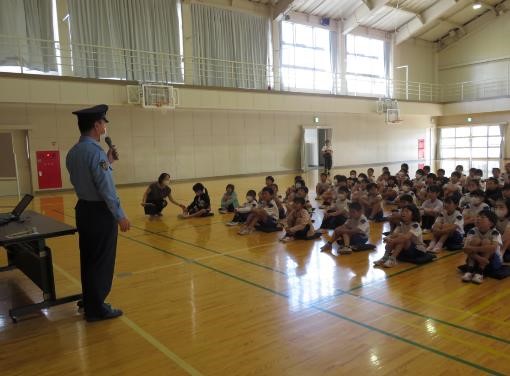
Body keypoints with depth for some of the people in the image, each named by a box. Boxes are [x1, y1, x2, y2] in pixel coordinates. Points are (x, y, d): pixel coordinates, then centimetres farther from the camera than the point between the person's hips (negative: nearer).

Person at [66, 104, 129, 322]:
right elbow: (106, 187, -21)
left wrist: (108, 162, 12)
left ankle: (89, 300, 35)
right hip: (100, 212, -9)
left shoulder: (73, 153, 8)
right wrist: (120, 216, -15)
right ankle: (96, 309, 13)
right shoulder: (95, 151, -20)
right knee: (102, 260, 3)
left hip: (83, 209, 9)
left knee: (88, 257, 20)